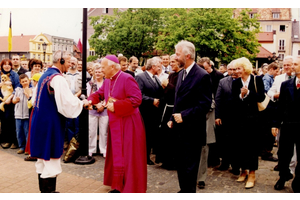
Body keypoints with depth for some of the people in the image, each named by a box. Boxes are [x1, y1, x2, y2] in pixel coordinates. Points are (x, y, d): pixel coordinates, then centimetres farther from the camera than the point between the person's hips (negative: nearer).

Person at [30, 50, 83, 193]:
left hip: (40, 121, 10)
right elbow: (67, 102, -22)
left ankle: (44, 190, 28)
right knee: (51, 159, 0)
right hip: (51, 124, -10)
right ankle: (48, 191, 8)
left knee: (42, 158, 16)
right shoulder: (57, 78, -17)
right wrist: (82, 103, -5)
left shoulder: (45, 75, 13)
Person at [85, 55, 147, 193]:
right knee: (116, 155, 14)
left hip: (128, 123, -8)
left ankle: (131, 187, 14)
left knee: (128, 156, 0)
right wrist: (90, 100, -5)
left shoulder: (127, 79, -16)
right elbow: (99, 94, 17)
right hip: (115, 123, 8)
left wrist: (116, 106, -22)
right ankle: (119, 185, 28)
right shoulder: (107, 81, 8)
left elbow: (136, 99, -22)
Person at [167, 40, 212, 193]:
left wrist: (184, 116, -20)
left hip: (192, 130, -8)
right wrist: (173, 118, 9)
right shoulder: (181, 74, 12)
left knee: (189, 166, 4)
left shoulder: (202, 76, -14)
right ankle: (184, 190, 34)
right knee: (180, 164, 18)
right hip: (180, 128, 8)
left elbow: (205, 104, -18)